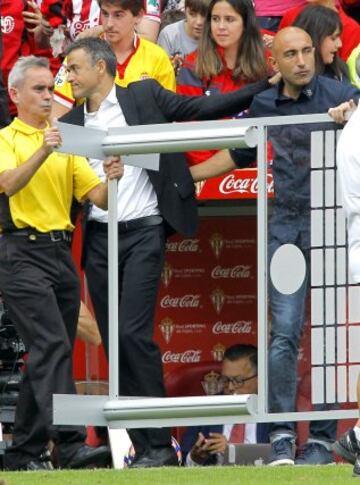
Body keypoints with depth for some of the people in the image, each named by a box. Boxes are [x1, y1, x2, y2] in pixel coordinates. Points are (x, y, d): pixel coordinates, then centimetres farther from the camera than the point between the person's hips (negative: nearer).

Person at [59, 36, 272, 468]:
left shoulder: (145, 97, 3)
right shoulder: (70, 123, 13)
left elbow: (203, 109, 2)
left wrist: (268, 86, -5)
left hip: (143, 232, -5)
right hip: (98, 238, 5)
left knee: (134, 334, -15)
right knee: (115, 345, 2)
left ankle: (159, 445, -12)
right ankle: (143, 447, 6)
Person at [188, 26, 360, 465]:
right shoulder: (264, 106, 10)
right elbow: (238, 154, 25)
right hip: (285, 224, 3)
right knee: (284, 333, -5)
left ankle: (322, 438, 6)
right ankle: (281, 435, -2)